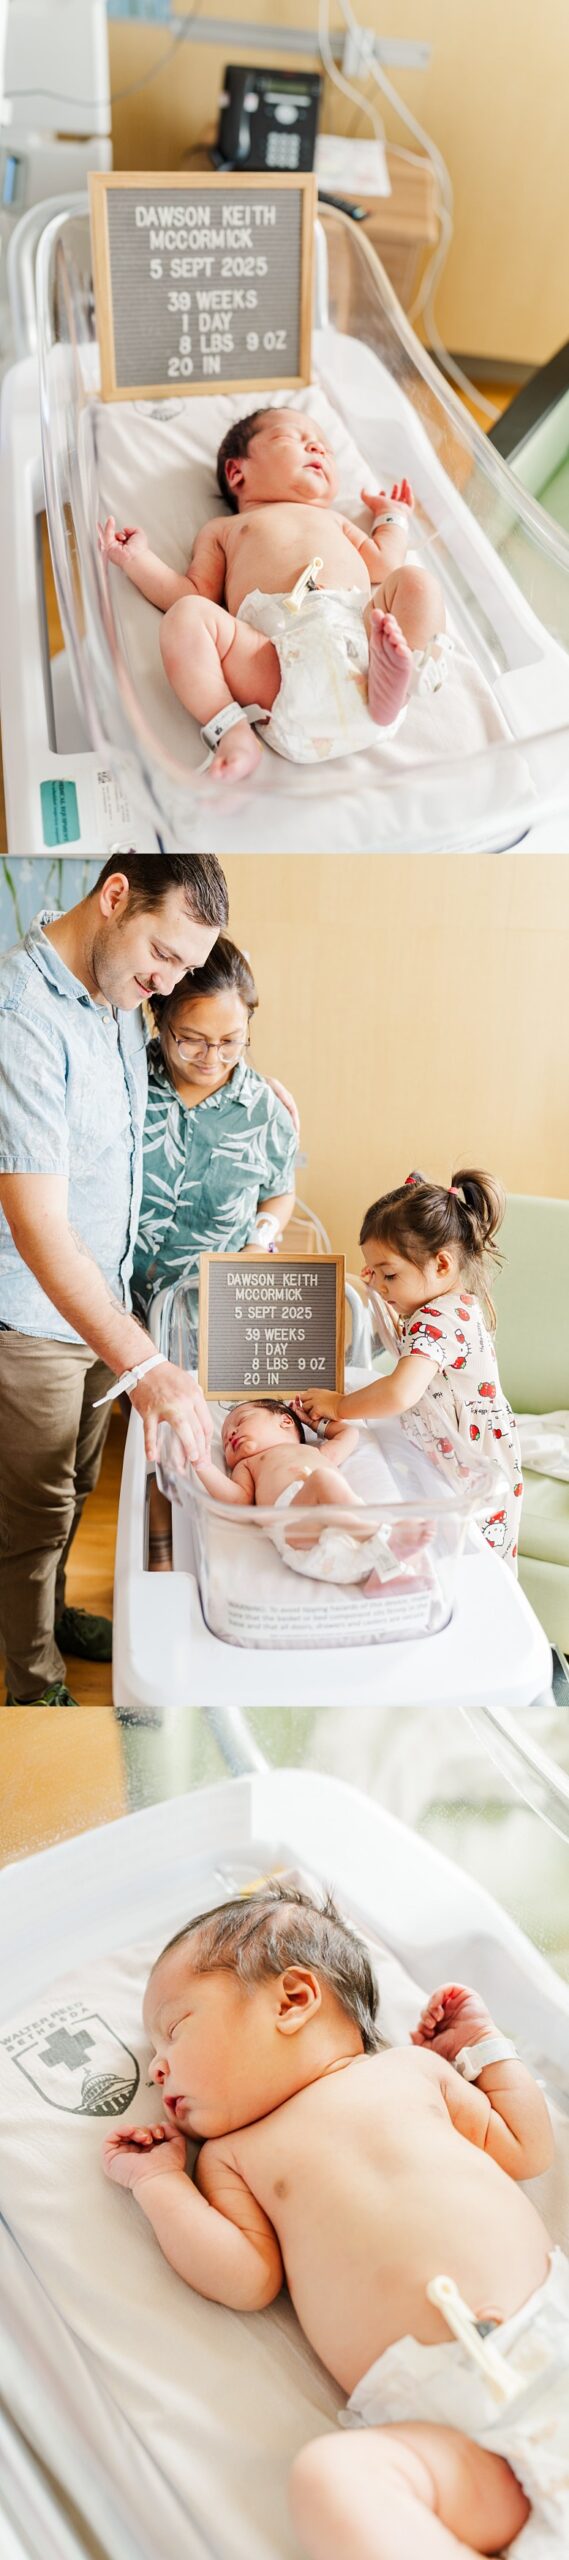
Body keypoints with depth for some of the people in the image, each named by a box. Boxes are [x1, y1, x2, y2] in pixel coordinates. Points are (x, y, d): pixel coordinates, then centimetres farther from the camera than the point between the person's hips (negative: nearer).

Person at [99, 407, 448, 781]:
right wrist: (138, 559, 19)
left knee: (418, 581, -16)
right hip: (277, 657, -3)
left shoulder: (333, 520, 46)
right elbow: (196, 595, 24)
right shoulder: (224, 529, 38)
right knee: (185, 617, -23)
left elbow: (384, 567, 31)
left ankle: (390, 680, -37)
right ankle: (233, 732, -33)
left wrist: (392, 519, 46)